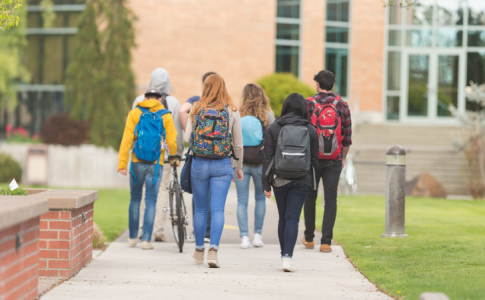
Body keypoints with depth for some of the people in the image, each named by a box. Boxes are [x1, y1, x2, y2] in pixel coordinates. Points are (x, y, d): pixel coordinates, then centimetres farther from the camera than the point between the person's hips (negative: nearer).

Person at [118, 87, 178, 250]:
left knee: (135, 199, 15)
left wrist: (122, 163, -8)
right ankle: (146, 240, -3)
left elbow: (126, 140, -6)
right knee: (151, 201, 3)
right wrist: (175, 157, 18)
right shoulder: (166, 116, 2)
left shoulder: (134, 114, 2)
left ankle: (132, 237, 20)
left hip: (137, 163, 1)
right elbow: (172, 142, -2)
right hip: (156, 164, -1)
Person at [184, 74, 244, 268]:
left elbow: (187, 138, -2)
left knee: (200, 209, 13)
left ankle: (199, 251, 25)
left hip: (199, 163, 1)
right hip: (222, 165, -1)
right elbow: (238, 143, 3)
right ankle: (213, 250, -17)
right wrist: (239, 167, 15)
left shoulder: (197, 110, -1)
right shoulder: (232, 111, -1)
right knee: (218, 209, -2)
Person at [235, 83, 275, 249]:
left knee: (242, 201, 5)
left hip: (241, 163, 0)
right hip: (261, 163, 0)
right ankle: (257, 235, 13)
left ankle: (244, 237, -1)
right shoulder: (268, 115, -4)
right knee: (260, 198, 16)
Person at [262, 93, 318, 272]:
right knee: (293, 218, -3)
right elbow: (315, 159, 4)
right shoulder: (311, 130, 2)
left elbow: (268, 158, 0)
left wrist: (266, 184, 3)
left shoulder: (274, 128, 1)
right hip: (302, 181, -1)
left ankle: (284, 255, 20)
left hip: (280, 180, 1)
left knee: (283, 218, 13)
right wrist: (312, 181, 18)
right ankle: (287, 256, -16)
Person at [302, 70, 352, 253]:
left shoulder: (308, 104, -4)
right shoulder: (342, 106, 0)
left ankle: (309, 239, 24)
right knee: (330, 200, 2)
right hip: (334, 160, 0)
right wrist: (343, 158, 14)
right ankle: (326, 241, -5)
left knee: (310, 198, 14)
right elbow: (347, 136, 2)